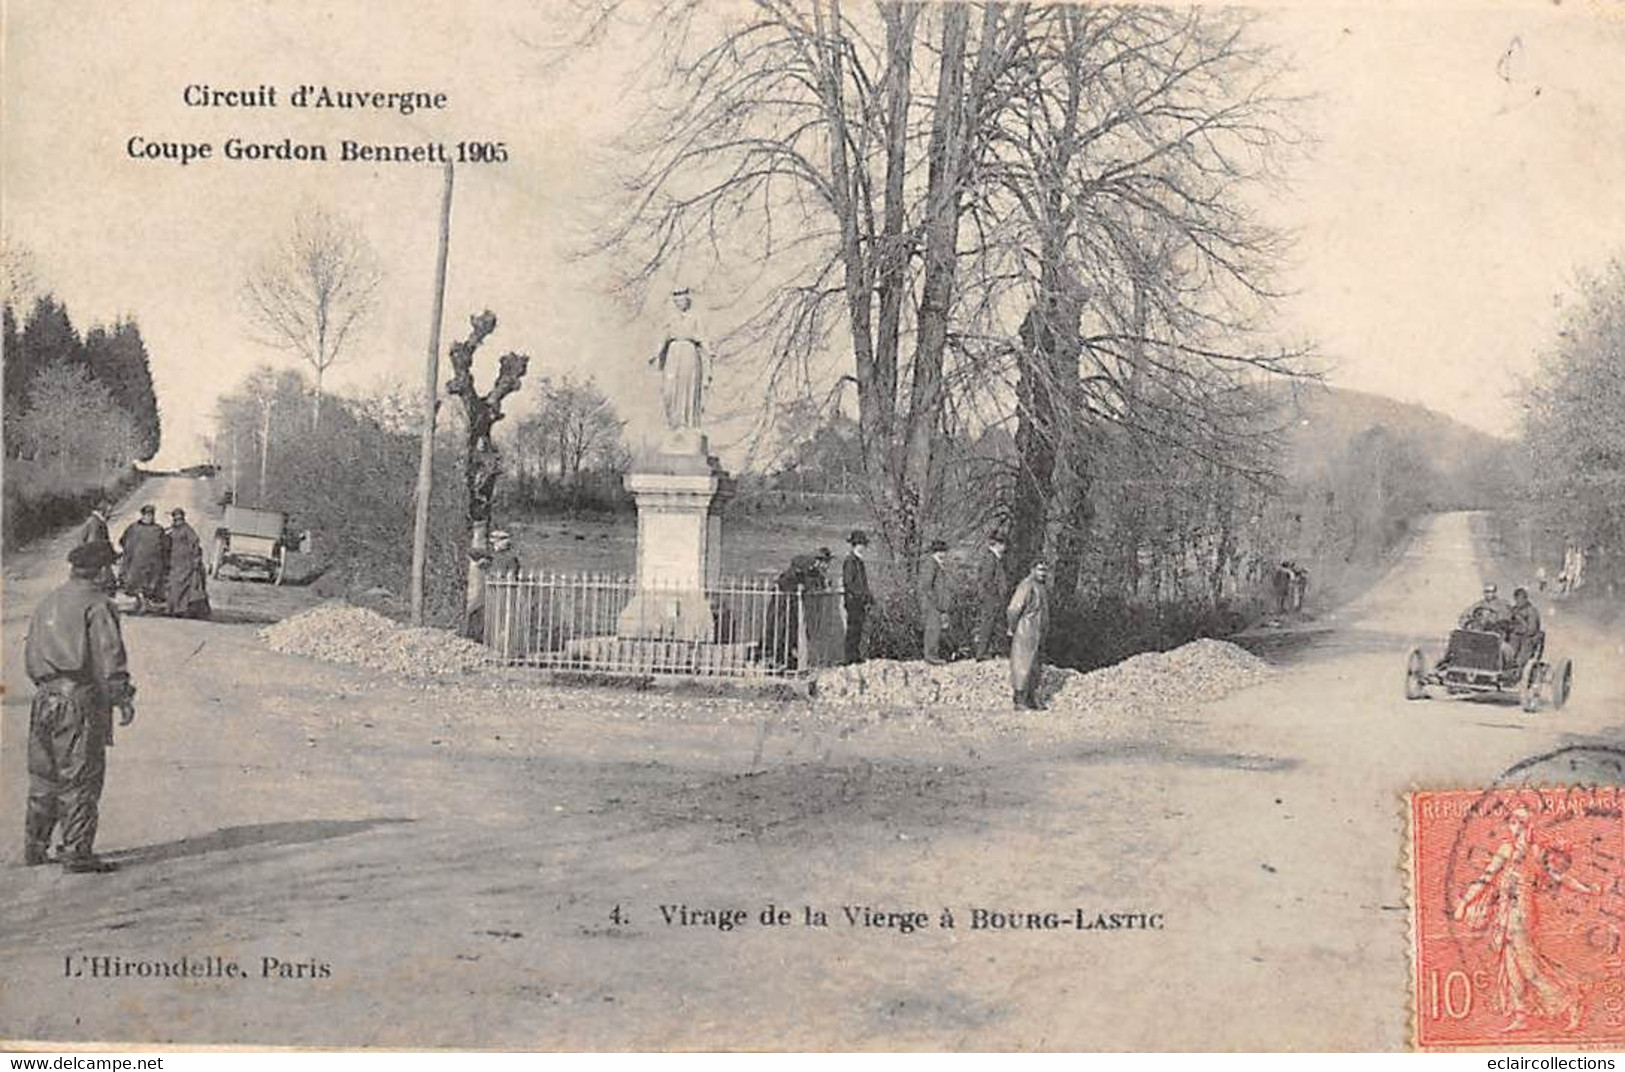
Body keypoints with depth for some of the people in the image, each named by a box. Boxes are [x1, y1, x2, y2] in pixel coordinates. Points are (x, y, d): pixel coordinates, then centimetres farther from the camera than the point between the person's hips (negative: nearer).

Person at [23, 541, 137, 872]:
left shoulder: (47, 604, 17)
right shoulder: (96, 604, -7)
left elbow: (30, 657, 20)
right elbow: (109, 656, -13)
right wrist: (122, 697, -14)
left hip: (45, 697, 7)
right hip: (81, 698, -7)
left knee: (44, 776, 14)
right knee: (81, 777, -3)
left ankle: (34, 847, 21)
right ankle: (76, 851, -4)